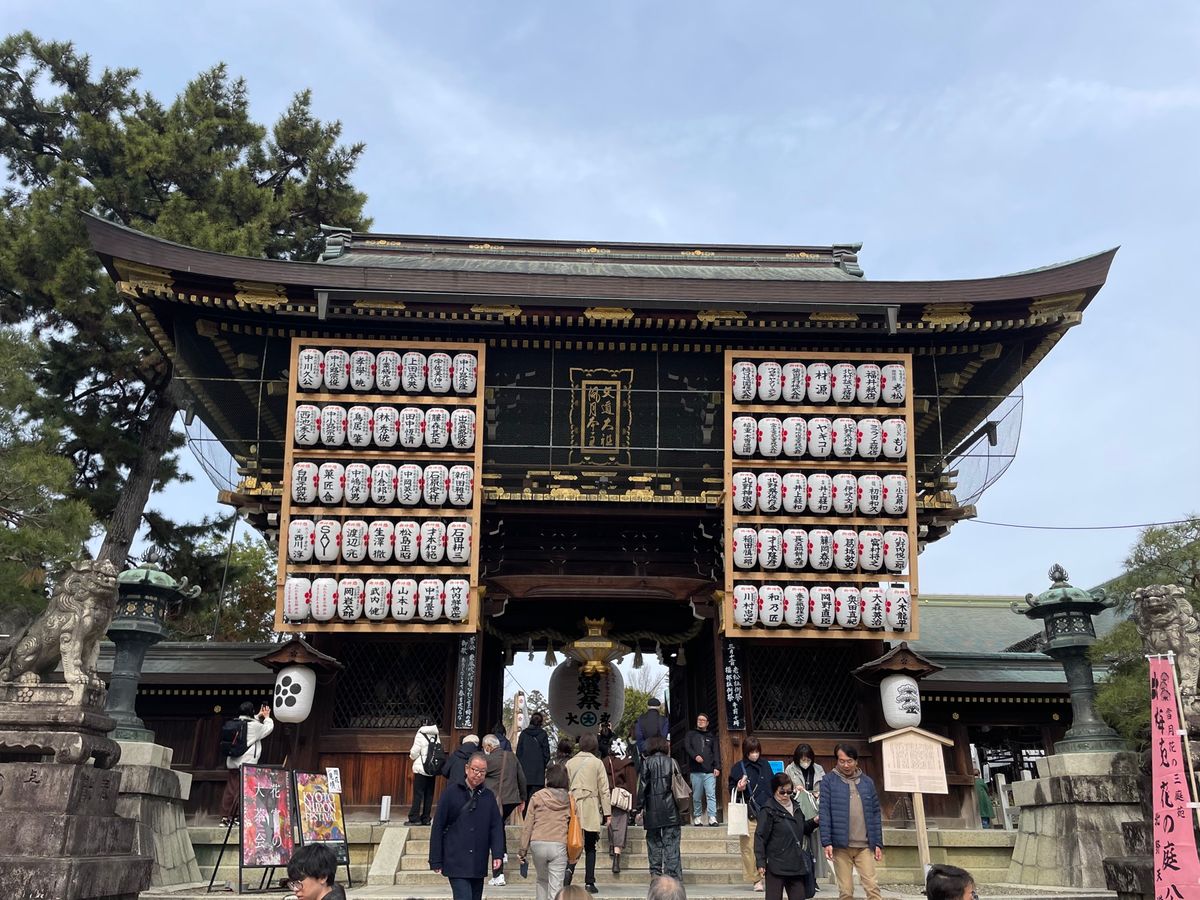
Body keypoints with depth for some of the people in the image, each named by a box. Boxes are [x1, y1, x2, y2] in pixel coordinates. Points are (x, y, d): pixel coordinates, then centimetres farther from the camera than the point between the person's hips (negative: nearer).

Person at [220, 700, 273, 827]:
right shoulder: (254, 726, -7)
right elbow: (269, 728, 8)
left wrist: (259, 716, 31)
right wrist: (267, 717, 23)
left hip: (232, 762, 7)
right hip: (246, 763, -7)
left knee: (230, 789, 7)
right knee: (242, 790, -3)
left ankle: (225, 817, 7)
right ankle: (236, 817, -5)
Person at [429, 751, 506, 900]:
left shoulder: (488, 796, 8)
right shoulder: (451, 792, -3)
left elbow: (496, 827, 8)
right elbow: (437, 827, -2)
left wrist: (497, 854, -7)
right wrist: (436, 861, -4)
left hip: (479, 864, 4)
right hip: (456, 863, -4)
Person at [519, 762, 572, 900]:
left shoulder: (537, 797, 0)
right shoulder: (569, 799, 4)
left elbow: (528, 825, 1)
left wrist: (523, 850, 7)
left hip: (538, 844, 0)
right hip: (559, 845, 0)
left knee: (542, 880, 23)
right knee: (555, 888, 0)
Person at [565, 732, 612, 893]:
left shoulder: (570, 763, 7)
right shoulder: (597, 762, -1)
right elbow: (604, 790, -2)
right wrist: (607, 813, 1)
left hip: (572, 808, 2)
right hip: (591, 811, -2)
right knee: (590, 847, 6)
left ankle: (569, 869, -20)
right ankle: (589, 883, 3)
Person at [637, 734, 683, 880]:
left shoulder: (647, 762, -2)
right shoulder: (671, 762, 3)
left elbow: (643, 785, -6)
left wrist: (640, 807, -3)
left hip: (652, 809, -1)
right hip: (670, 811, 1)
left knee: (654, 842, 8)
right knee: (671, 843, 2)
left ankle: (656, 876, 7)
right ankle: (674, 877, -1)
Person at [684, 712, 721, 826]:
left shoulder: (712, 736, 17)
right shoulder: (691, 734, 14)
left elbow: (716, 752, 10)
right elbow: (686, 746, 0)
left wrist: (717, 767, -2)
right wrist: (695, 756, -17)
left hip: (710, 771, 0)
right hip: (695, 771, 0)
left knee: (711, 795, -10)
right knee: (696, 796, 3)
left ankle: (712, 817, -14)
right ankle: (697, 817, 12)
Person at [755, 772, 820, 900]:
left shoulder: (796, 808, 12)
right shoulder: (768, 811, -9)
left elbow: (803, 829, 27)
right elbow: (760, 837, -11)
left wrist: (814, 821, 7)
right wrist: (760, 863, -16)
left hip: (796, 864, 7)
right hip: (776, 865, -6)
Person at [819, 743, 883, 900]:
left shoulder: (867, 782, 11)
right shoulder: (829, 781, 1)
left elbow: (875, 814, 13)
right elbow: (824, 812, -3)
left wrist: (878, 843, 7)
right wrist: (826, 842, -11)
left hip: (865, 846, 2)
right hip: (841, 845, -2)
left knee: (872, 887, -6)